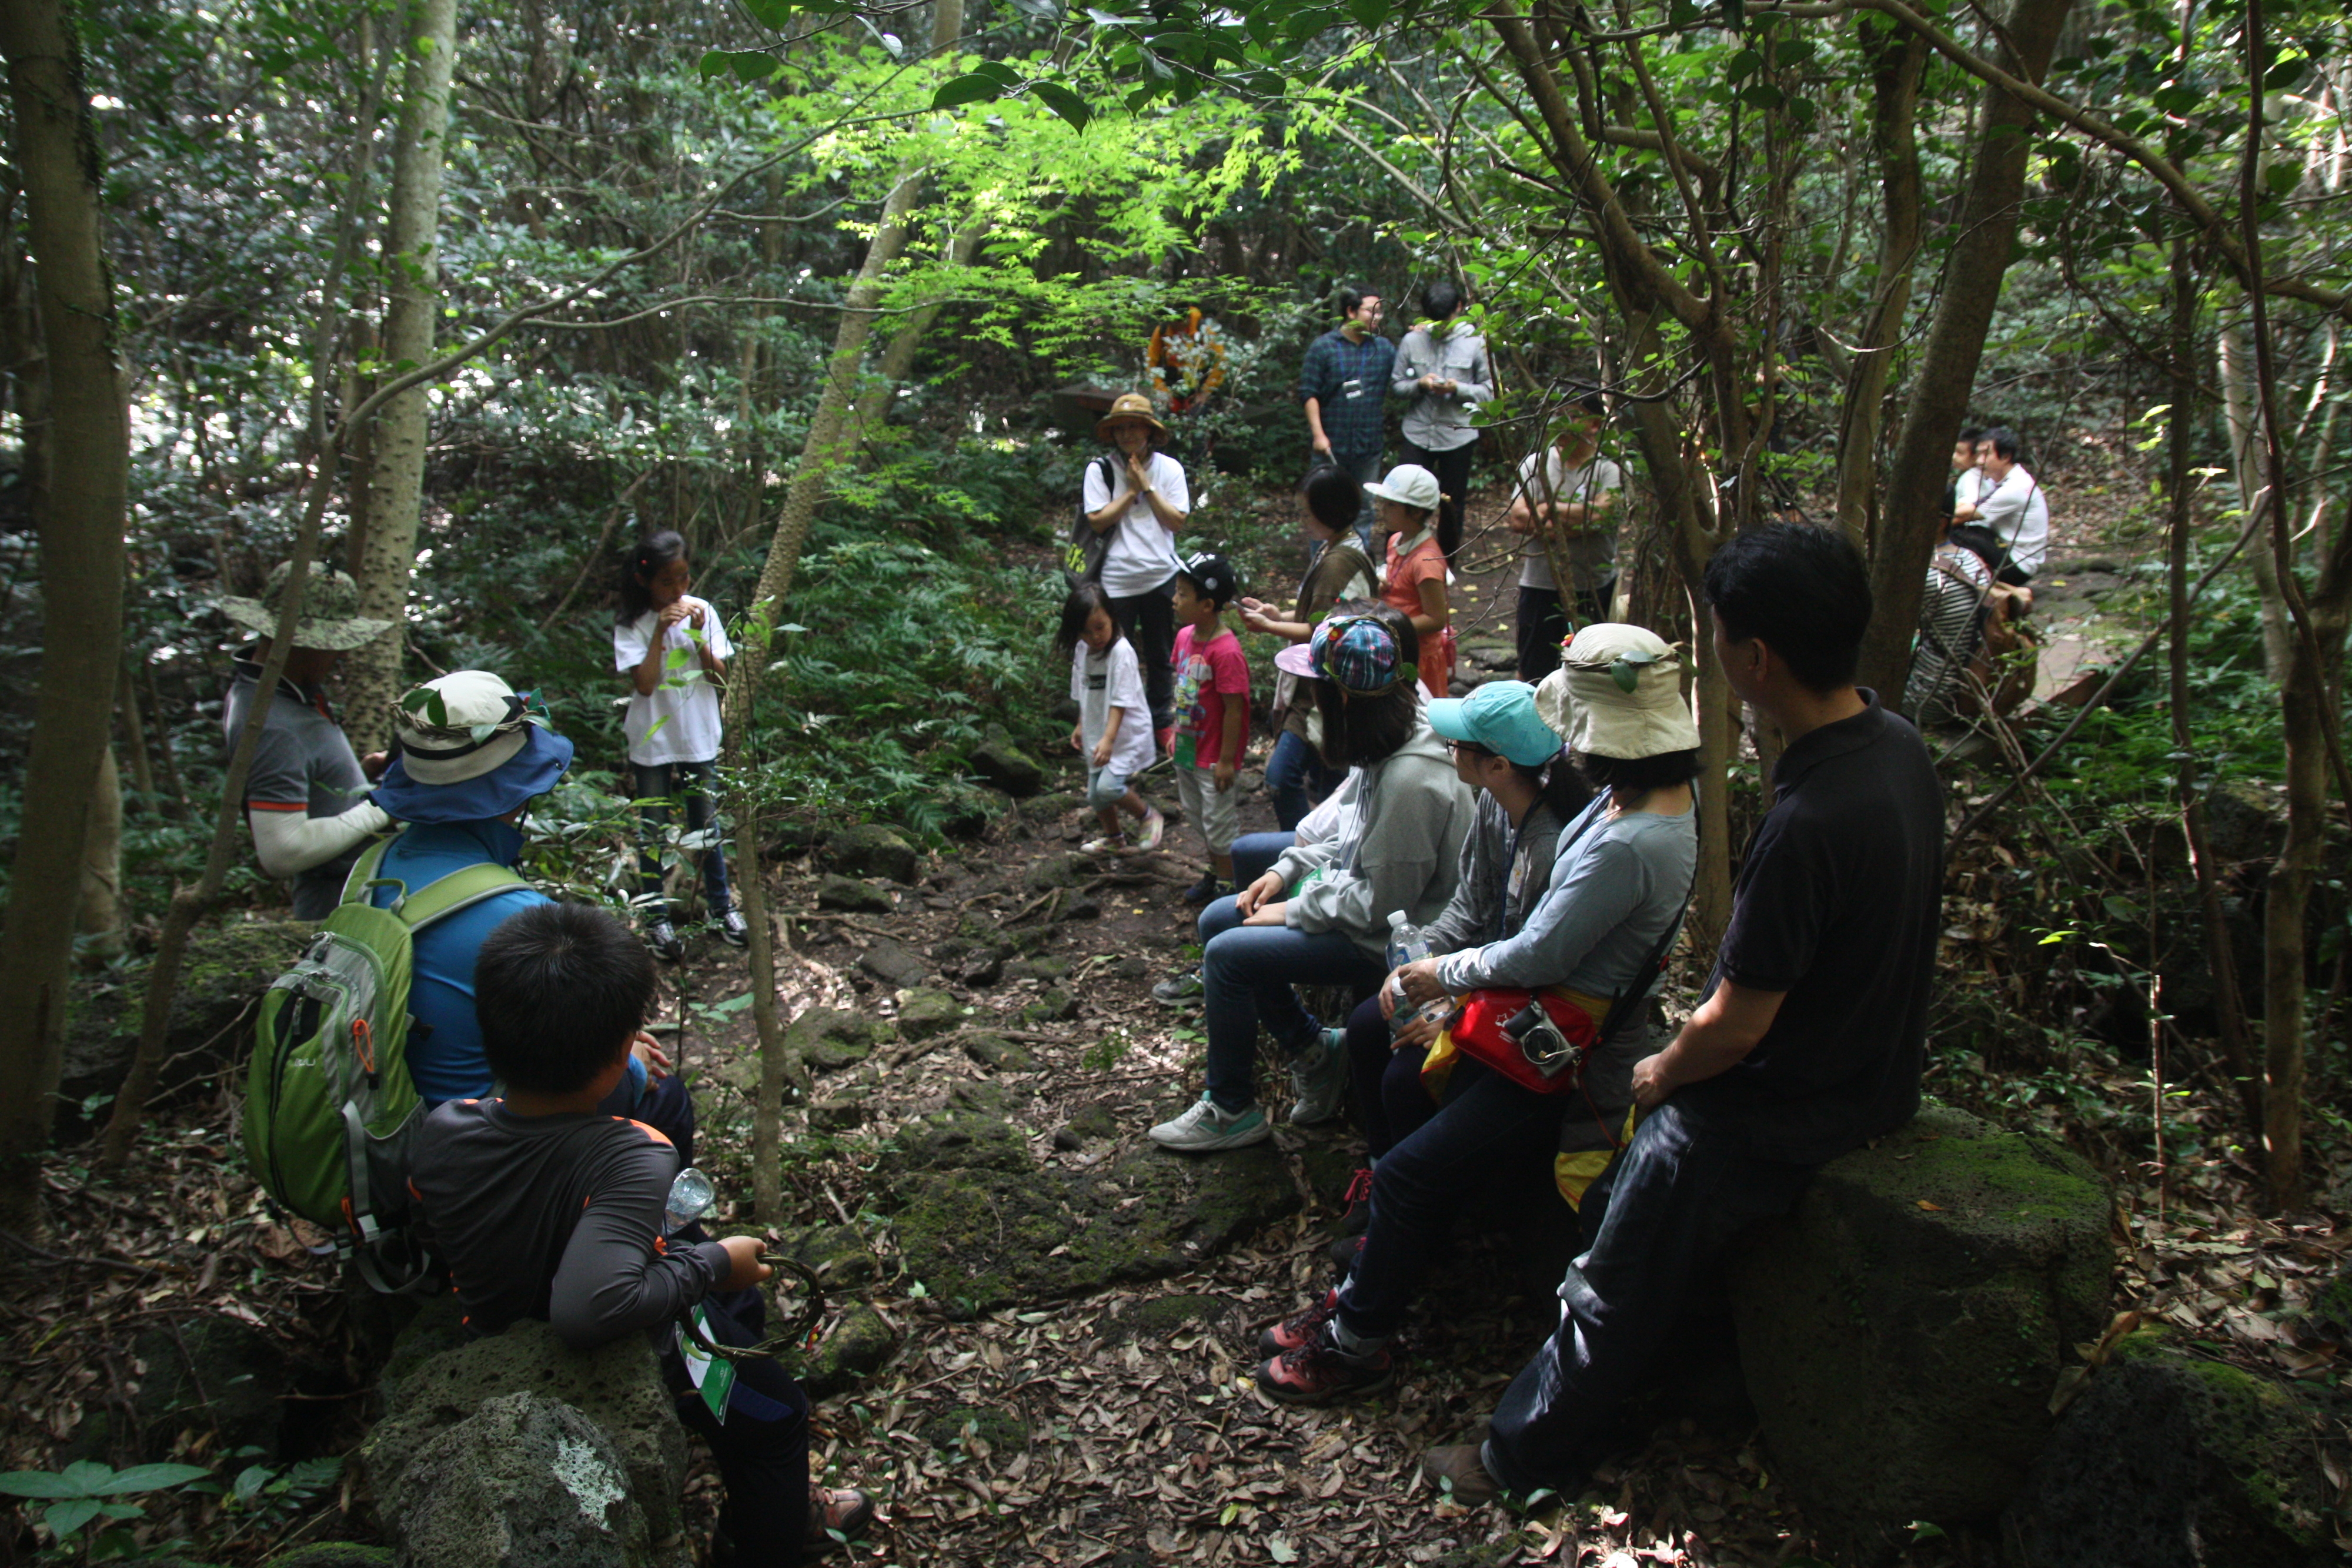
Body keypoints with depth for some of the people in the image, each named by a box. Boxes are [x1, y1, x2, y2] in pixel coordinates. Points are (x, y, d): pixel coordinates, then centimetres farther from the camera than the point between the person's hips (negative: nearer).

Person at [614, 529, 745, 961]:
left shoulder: (702, 612, -3)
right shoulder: (632, 624, -10)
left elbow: (719, 675, -4)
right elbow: (644, 683, -18)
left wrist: (698, 634, -18)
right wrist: (661, 632, -22)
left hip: (699, 738, 2)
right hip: (653, 743, -2)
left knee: (706, 826, 14)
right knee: (653, 831, 7)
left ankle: (722, 907, 27)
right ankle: (657, 919, 18)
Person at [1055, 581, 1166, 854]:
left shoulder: (1121, 651, -20)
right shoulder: (1081, 650, 2)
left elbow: (1121, 701, -24)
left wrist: (1109, 739, -31)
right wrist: (1080, 726, 20)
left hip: (1127, 735, -7)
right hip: (1097, 735, 8)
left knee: (1109, 786, -23)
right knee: (1095, 796, 14)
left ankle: (1148, 817, 3)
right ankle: (1114, 837, 41)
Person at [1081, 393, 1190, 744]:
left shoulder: (1169, 468, -1)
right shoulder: (1100, 470, -6)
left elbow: (1177, 520, -6)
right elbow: (1097, 521, -12)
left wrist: (1147, 487, -13)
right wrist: (1131, 490, -13)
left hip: (1160, 576, 2)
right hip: (1117, 579, -2)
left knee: (1161, 656, 14)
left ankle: (1162, 723, 29)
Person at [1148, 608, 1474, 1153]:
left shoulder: (1411, 780, -32)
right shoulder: (1393, 732, -5)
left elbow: (1380, 903, -26)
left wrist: (1293, 911, -14)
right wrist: (1287, 870, 3)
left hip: (1388, 939, -10)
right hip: (1360, 888, 10)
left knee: (1228, 955, -14)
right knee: (1216, 920, 9)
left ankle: (1231, 1111, 6)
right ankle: (1316, 1056, 17)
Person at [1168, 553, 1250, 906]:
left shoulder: (1226, 651, -27)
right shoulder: (1185, 636, -2)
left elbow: (1234, 709, -23)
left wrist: (1227, 760, -19)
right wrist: (1176, 734, 14)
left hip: (1214, 756, -9)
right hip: (1188, 749, 9)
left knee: (1219, 820, 6)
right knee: (1196, 813, 23)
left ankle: (1229, 884, 24)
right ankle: (1215, 872, 41)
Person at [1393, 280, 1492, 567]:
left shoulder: (1475, 342, -3)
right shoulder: (1413, 340, 1)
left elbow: (1489, 390, -1)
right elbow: (1396, 385, 5)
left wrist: (1459, 389, -18)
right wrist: (1419, 385, -15)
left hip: (1458, 435, 0)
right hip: (1418, 433, 0)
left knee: (1452, 506, 10)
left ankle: (1446, 566, 24)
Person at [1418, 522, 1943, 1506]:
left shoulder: (1807, 823, -35)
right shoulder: (1897, 743, -5)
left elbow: (1734, 1026, -26)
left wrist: (1660, 1074, -4)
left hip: (1790, 1108, -9)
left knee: (1615, 1286, 6)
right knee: (1618, 1181, 24)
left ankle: (1529, 1455, 27)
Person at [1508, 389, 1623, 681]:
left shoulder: (1611, 468, -6)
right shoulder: (1536, 463, 2)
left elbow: (1600, 515, -21)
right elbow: (1517, 518, -10)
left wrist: (1547, 510, -12)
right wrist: (1574, 521, -17)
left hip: (1592, 588, -2)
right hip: (1539, 584, 2)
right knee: (1531, 670, 12)